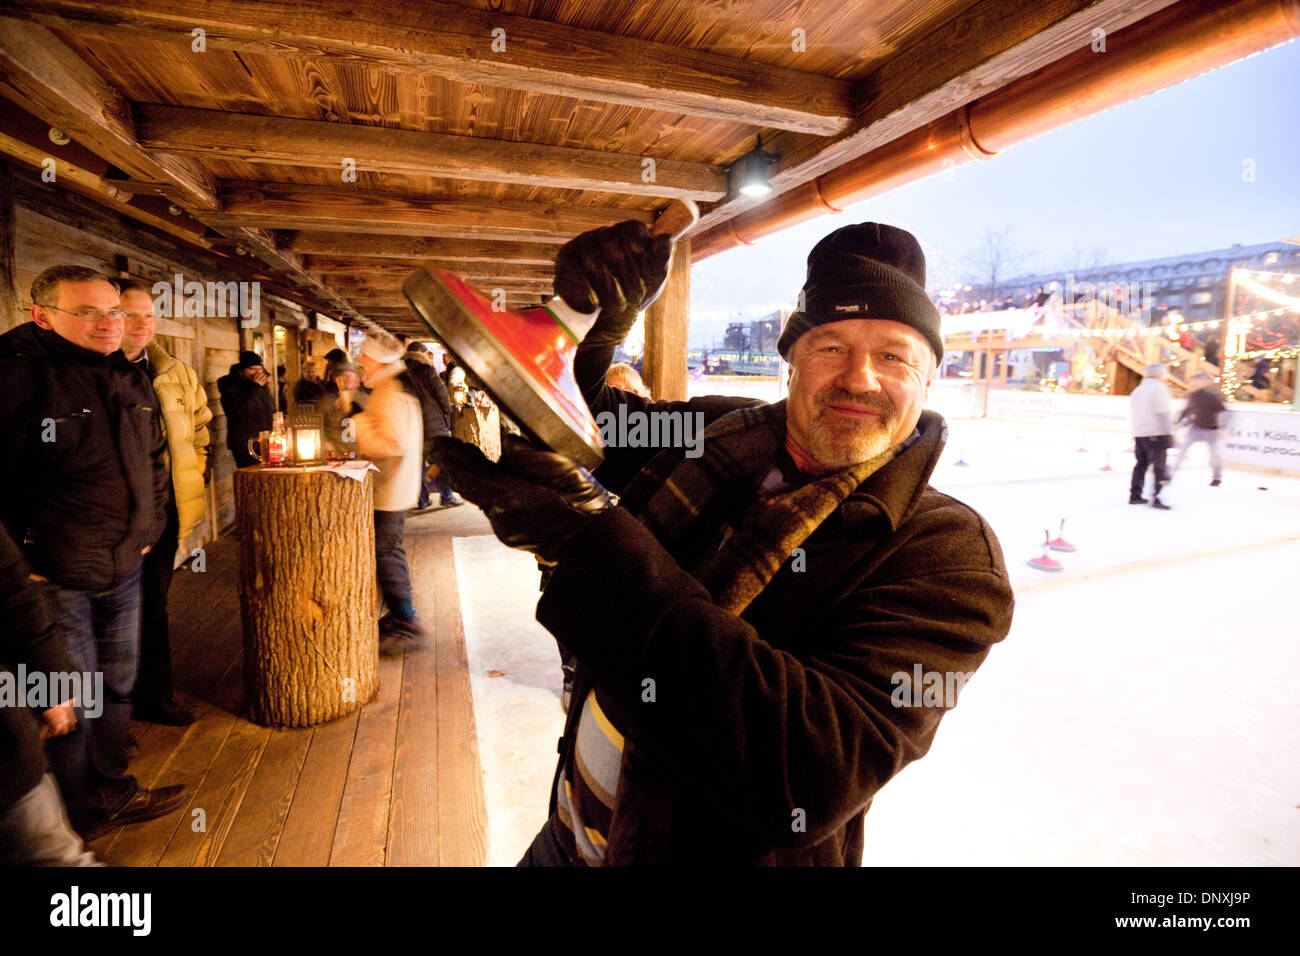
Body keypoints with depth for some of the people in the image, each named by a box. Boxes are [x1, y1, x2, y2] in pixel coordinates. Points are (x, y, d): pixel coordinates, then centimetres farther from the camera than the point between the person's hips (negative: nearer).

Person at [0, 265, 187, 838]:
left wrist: (148, 529, 13)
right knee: (69, 709, 5)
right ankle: (72, 828, 27)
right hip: (53, 579, -7)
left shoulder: (132, 381, 8)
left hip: (124, 569, 7)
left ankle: (112, 795, 38)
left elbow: (154, 461, 19)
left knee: (117, 689, 19)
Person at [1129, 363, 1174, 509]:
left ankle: (1135, 495, 15)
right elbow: (1163, 414, -14)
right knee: (1159, 466, -6)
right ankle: (1156, 497, -11)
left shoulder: (1137, 391, 18)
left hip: (1139, 433, 8)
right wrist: (1169, 434, -15)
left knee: (1141, 464, 14)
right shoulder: (1159, 388, -6)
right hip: (1156, 433, -7)